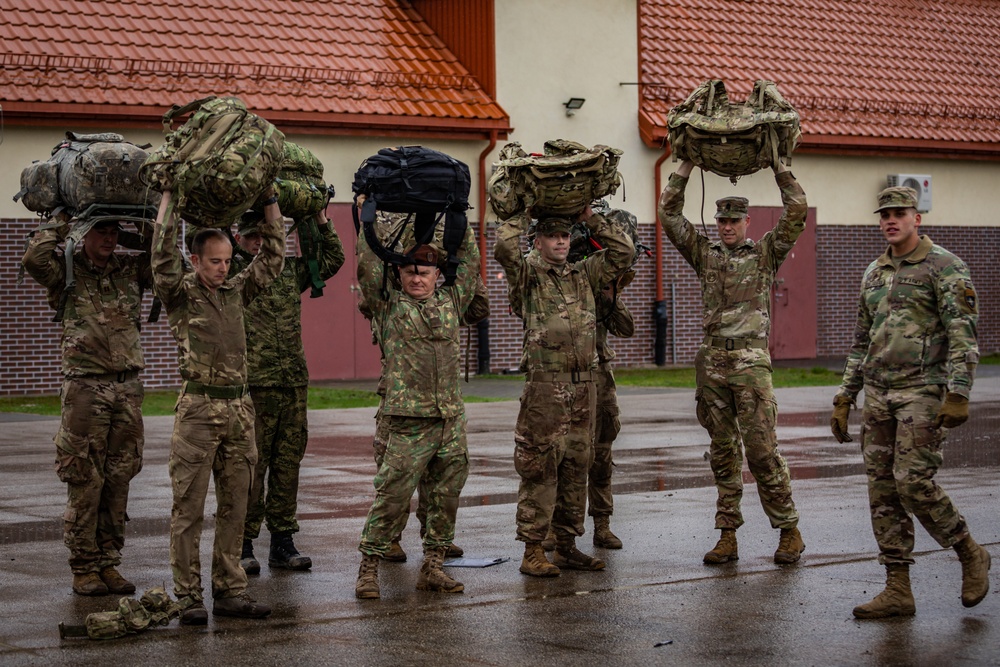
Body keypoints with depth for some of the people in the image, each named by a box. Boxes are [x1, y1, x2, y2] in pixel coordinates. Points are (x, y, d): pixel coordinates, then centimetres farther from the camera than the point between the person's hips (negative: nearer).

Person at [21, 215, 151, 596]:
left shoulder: (131, 270, 11)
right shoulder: (67, 272, 0)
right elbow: (35, 258, -18)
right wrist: (61, 222, -7)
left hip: (128, 388, 4)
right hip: (84, 388, -4)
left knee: (118, 481, 7)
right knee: (84, 481, -2)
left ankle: (109, 563, 14)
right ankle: (84, 568, 5)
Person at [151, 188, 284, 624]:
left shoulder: (237, 291, 13)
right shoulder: (180, 294, -1)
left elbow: (272, 257, 13)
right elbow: (163, 257, -16)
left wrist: (270, 202, 9)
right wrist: (169, 200, -13)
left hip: (239, 408, 5)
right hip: (198, 407, -5)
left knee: (234, 507, 8)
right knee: (188, 507, -2)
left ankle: (229, 591, 14)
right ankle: (188, 596, 1)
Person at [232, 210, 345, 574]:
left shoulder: (290, 269, 14)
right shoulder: (231, 272, 1)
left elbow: (333, 259, 20)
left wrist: (320, 221, 11)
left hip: (293, 382, 5)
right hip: (250, 384, -5)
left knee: (287, 463, 7)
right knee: (250, 466, -4)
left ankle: (282, 542, 15)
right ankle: (242, 545, 3)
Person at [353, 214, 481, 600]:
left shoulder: (450, 302, 15)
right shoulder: (388, 305, 4)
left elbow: (469, 262, 21)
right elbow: (368, 264, -4)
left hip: (451, 419, 5)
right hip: (409, 420, -5)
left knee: (445, 495, 7)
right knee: (393, 493, -6)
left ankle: (433, 567, 16)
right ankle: (368, 567, 2)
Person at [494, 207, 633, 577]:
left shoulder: (585, 274, 16)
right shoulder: (527, 273, 0)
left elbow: (622, 251, 14)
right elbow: (504, 247, -18)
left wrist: (591, 217, 10)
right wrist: (522, 213, -5)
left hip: (583, 386, 6)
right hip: (544, 386, -6)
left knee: (576, 466, 10)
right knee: (540, 467, -5)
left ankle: (567, 544, 18)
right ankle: (533, 551, -2)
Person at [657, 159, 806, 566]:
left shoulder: (765, 254, 7)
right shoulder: (705, 254, 14)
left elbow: (796, 211, -2)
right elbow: (669, 213, 10)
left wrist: (778, 166, -1)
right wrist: (686, 167, 6)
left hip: (751, 360, -3)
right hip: (711, 361, 3)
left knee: (762, 449, -7)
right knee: (723, 451, 6)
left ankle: (788, 531, 2)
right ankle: (727, 535, 9)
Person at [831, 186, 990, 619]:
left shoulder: (944, 267, -6)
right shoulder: (874, 274, 16)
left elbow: (963, 332, -13)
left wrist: (958, 393, -22)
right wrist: (845, 397, 16)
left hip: (924, 390, -7)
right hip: (879, 393, 7)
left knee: (913, 483, -15)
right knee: (883, 490, 3)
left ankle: (971, 556, 8)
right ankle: (898, 591, 6)